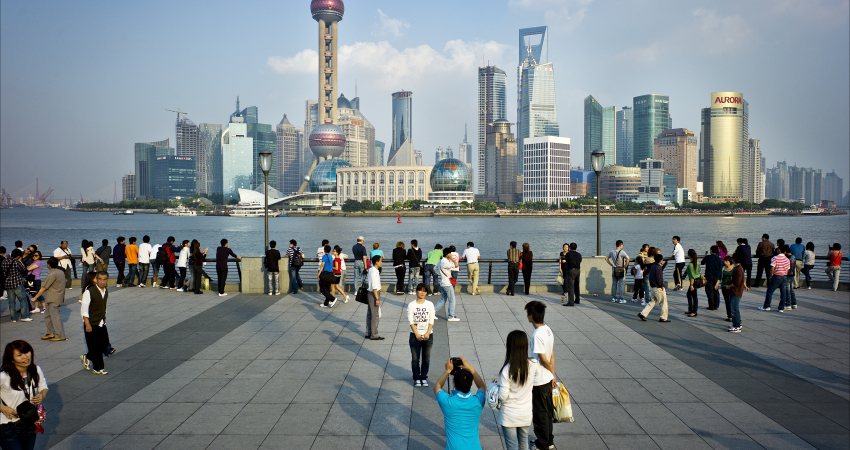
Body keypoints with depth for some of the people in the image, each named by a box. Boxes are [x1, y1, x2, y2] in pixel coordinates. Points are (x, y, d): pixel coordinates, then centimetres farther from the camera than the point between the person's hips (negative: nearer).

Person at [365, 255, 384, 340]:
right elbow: (374, 287, -23)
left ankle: (368, 333, 23)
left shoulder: (371, 270, 9)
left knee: (370, 314, 15)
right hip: (374, 294, -10)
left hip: (371, 293, 10)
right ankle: (374, 335, 3)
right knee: (376, 315, -2)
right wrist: (377, 299, -21)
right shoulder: (374, 272, -21)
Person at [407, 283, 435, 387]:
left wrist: (427, 333, -13)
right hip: (415, 335, -1)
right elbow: (410, 321, -8)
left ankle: (424, 378, 20)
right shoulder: (411, 305, -5)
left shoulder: (430, 304, 0)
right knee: (415, 358, 4)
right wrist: (417, 334, -15)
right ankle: (416, 378, 16)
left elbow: (431, 321, -3)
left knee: (426, 358, 8)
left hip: (428, 335, 1)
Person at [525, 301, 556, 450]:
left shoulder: (537, 335, -26)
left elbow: (543, 359, -21)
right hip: (547, 379, 8)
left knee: (539, 413, 7)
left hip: (538, 381, -8)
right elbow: (552, 356, 7)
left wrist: (551, 371, -2)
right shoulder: (548, 330, 1)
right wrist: (553, 374, 12)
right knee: (547, 410, 20)